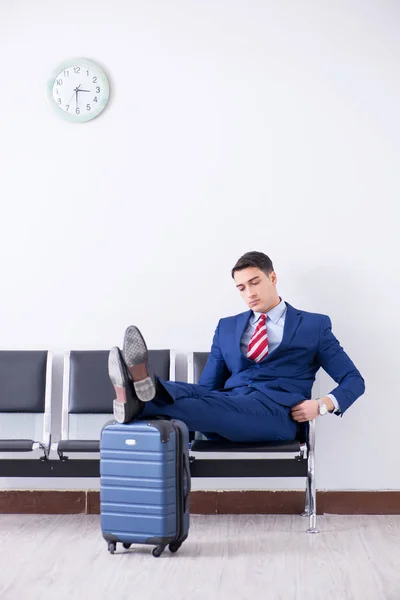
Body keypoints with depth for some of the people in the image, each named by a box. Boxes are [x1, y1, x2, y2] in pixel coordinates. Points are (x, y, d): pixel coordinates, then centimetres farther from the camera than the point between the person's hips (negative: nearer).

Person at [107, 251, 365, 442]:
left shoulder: (314, 325, 15)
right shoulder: (227, 327, 25)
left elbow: (353, 379, 13)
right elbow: (209, 385, 20)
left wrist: (323, 404, -9)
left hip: (277, 412, -4)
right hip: (228, 405, 4)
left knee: (219, 406, -36)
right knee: (193, 393, -31)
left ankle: (142, 401, -60)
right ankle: (142, 391, -62)